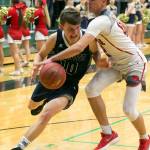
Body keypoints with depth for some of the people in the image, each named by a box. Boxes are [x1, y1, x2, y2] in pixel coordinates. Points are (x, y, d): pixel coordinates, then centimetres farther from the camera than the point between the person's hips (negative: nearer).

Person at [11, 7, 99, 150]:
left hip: (69, 85, -3)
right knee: (32, 106, 32)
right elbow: (40, 55, -5)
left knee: (46, 114, -30)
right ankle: (43, 102, 71)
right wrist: (36, 66, -28)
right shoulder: (55, 38, -23)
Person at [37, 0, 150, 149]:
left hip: (134, 64, -8)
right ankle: (108, 134, 0)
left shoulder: (100, 21, -30)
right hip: (118, 63, 9)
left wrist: (52, 59, -40)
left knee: (129, 109, -11)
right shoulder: (107, 16, -1)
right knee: (91, 89, -11)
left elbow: (79, 48, -42)